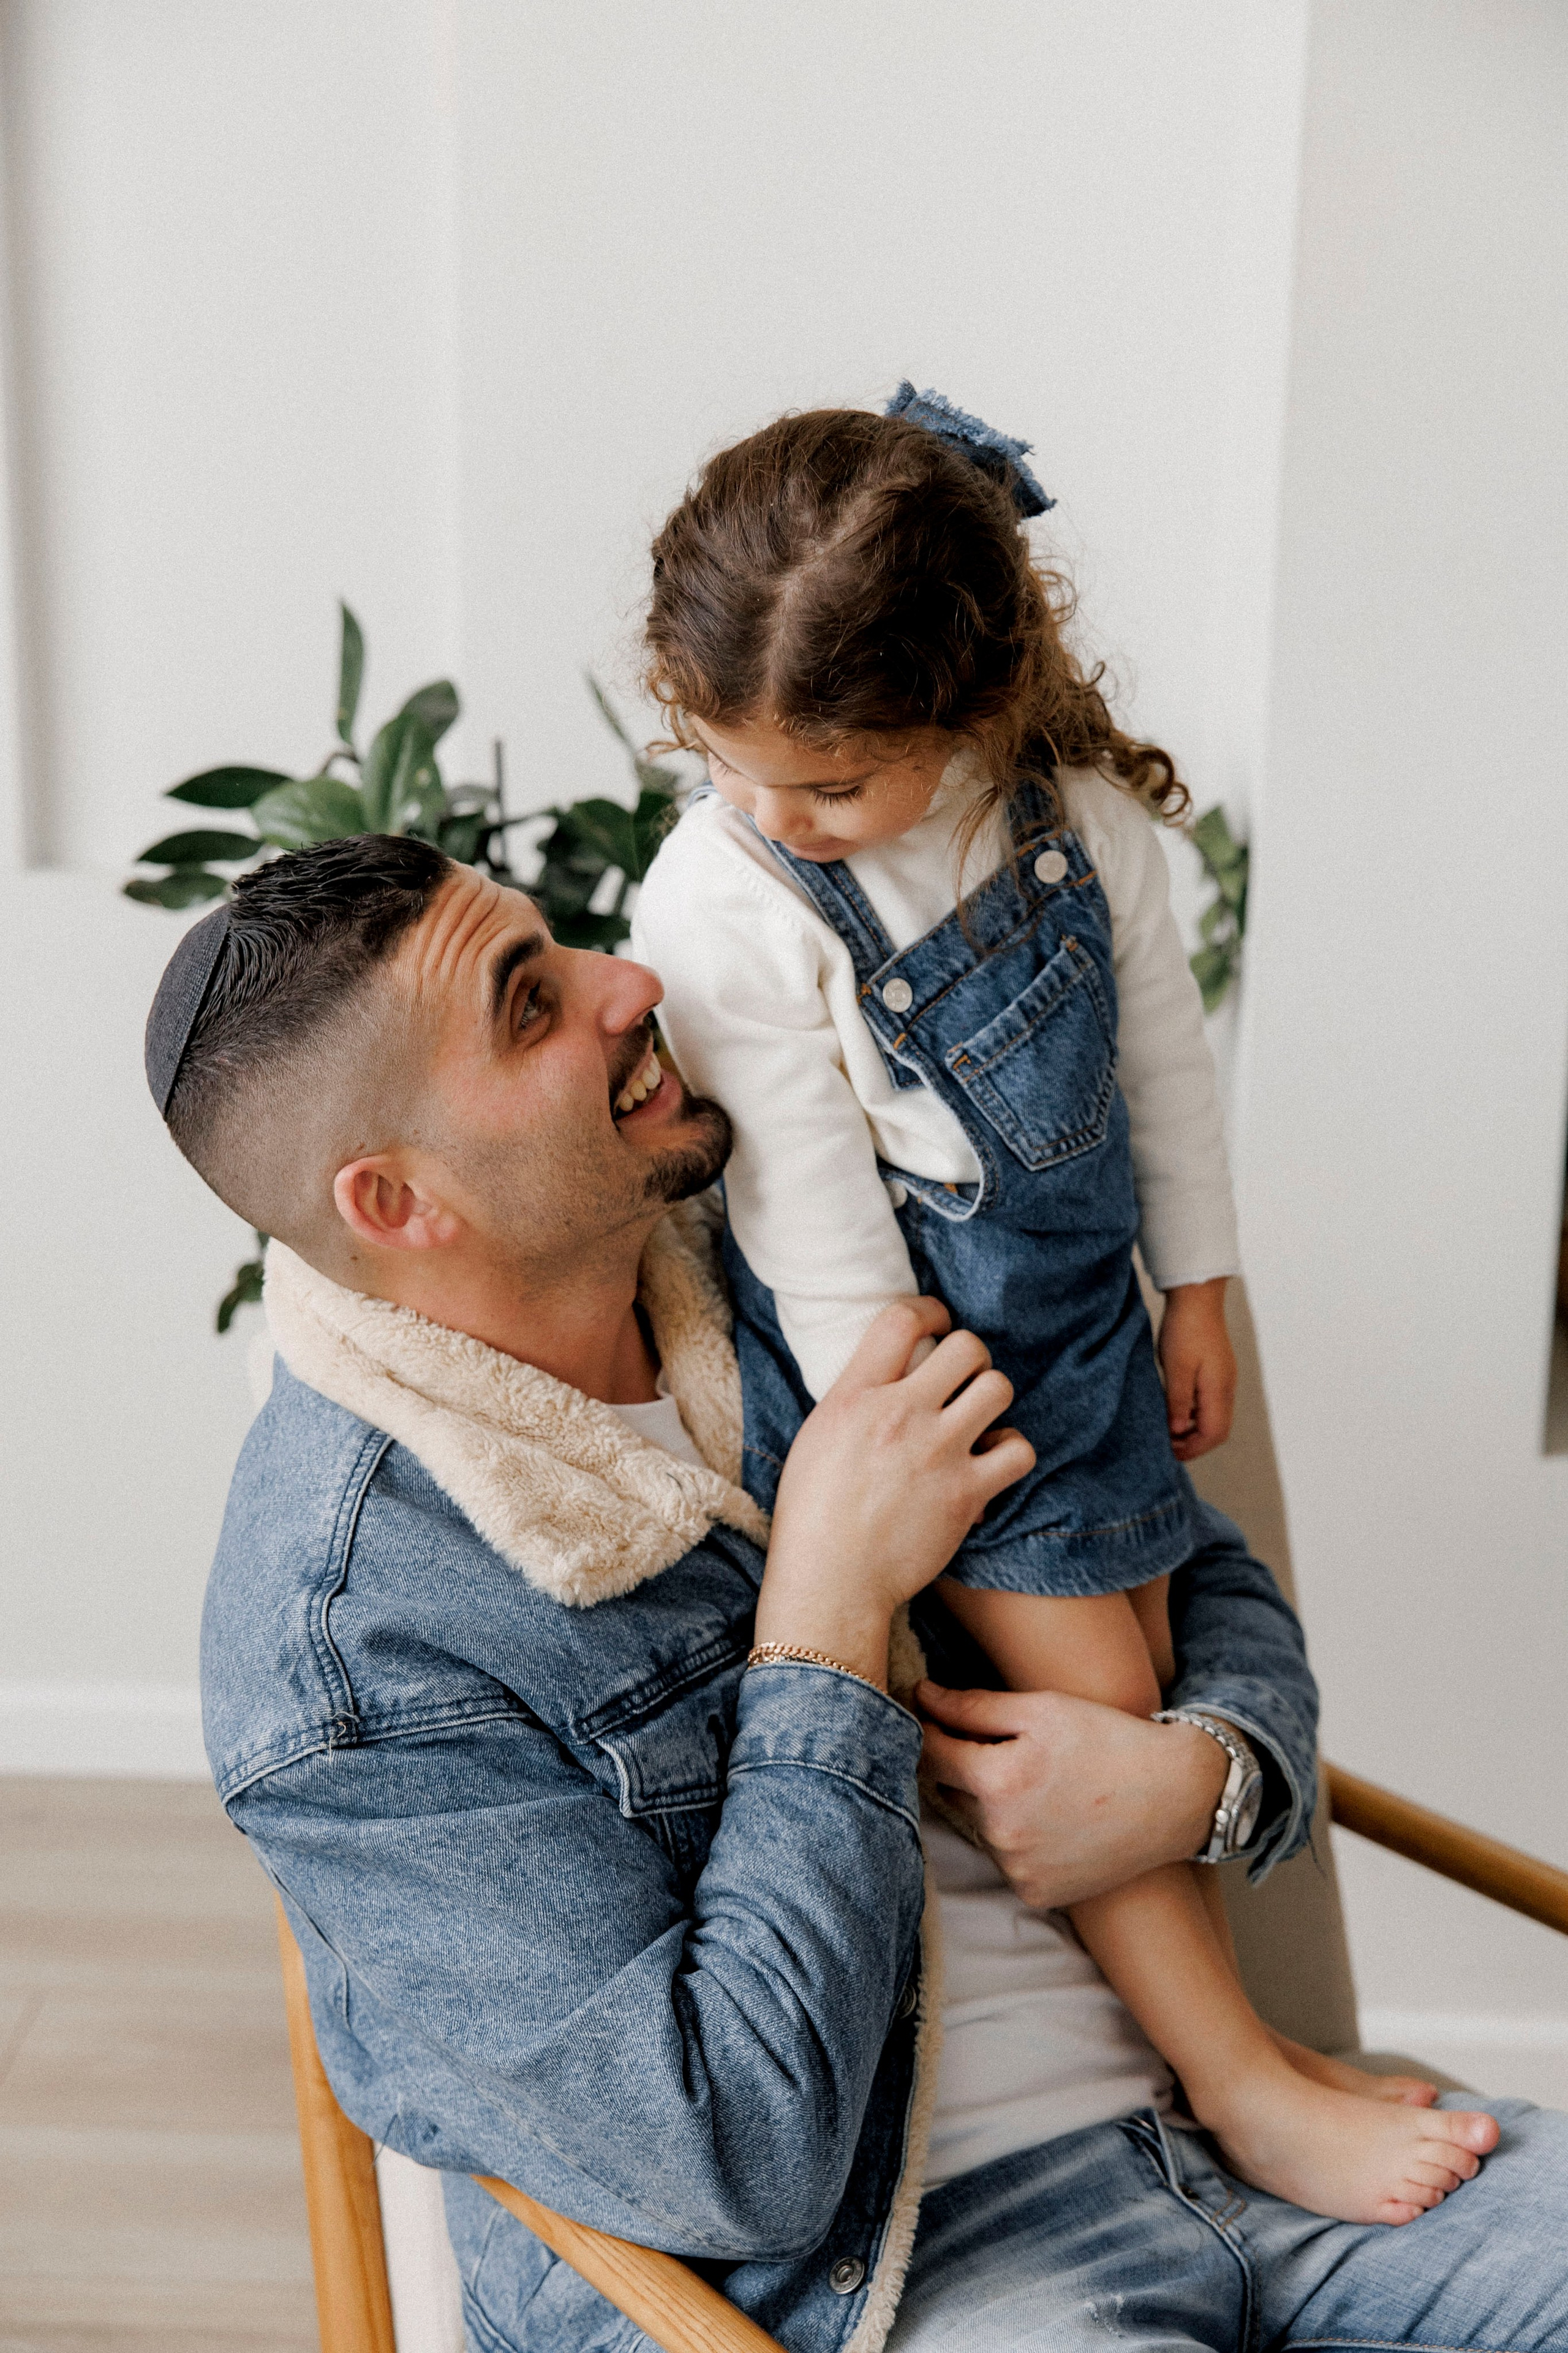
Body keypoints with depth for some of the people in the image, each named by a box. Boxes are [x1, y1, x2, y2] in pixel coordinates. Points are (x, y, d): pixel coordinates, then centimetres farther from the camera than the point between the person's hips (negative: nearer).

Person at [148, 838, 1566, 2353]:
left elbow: (1202, 1572, 12)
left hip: (1172, 2104, 6)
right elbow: (733, 2167, -21)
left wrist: (1203, 1776, -11)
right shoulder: (347, 1652, -18)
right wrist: (833, 1602, -21)